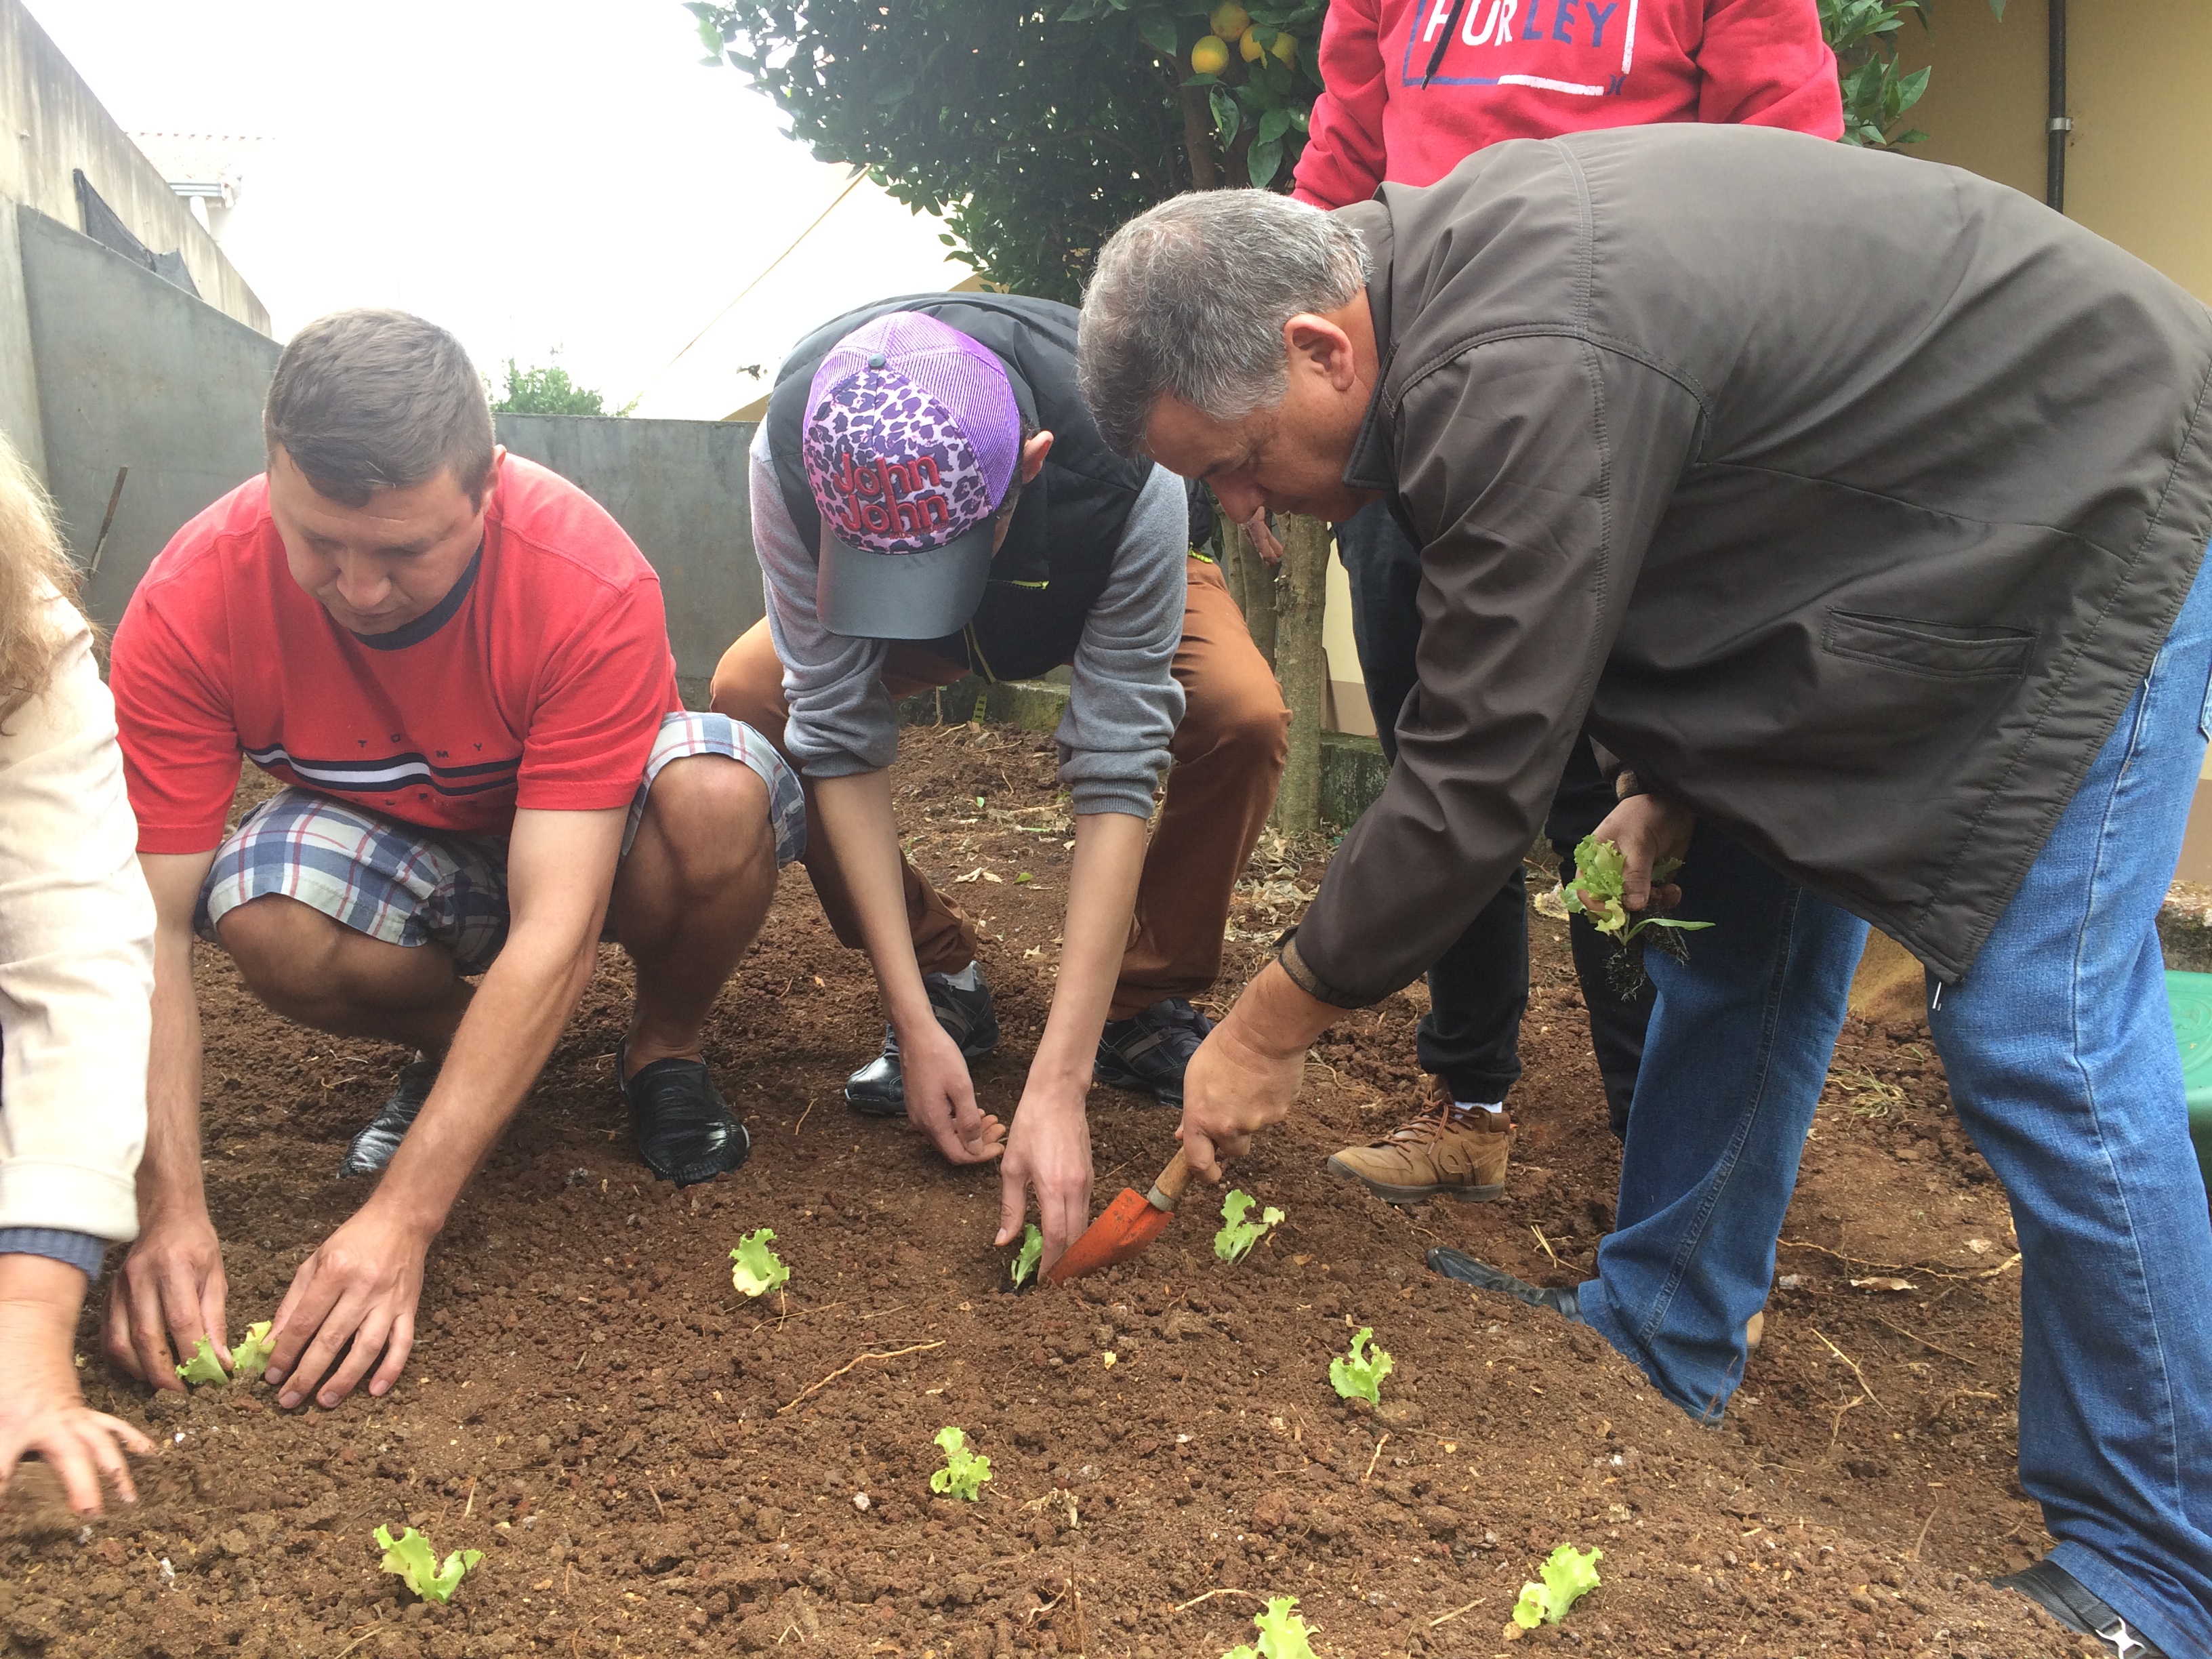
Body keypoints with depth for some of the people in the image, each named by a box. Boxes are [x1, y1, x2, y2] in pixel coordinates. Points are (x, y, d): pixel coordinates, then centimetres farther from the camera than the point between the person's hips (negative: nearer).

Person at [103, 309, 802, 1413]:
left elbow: (555, 929, -38)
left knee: (717, 793, -36)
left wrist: (401, 1218, -42)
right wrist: (170, 1214, -37)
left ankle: (664, 1050, -4)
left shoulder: (592, 583, -35)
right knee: (266, 918, -33)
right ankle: (451, 1041, 2)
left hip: (592, 827, -1)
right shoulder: (190, 606, -27)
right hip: (392, 846, 2)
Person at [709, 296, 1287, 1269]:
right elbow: (839, 737, -31)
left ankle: (1144, 1004, -9)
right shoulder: (791, 458, -36)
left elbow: (1115, 776, -42)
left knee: (1243, 716, -33)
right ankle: (944, 983, -7)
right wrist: (915, 1023, -34)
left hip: (1106, 597, -2)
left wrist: (1057, 1084, -46)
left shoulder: (1130, 474, -43)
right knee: (746, 696, -26)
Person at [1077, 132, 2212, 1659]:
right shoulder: (1436, 270, -4)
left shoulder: (1527, 378, -34)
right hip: (1913, 516, 10)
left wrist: (1268, 1031, -17)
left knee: (2039, 1034, -9)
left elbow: (1478, 777, -28)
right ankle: (1662, 1344, 25)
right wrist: (1669, 789, -1)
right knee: (1742, 911, 10)